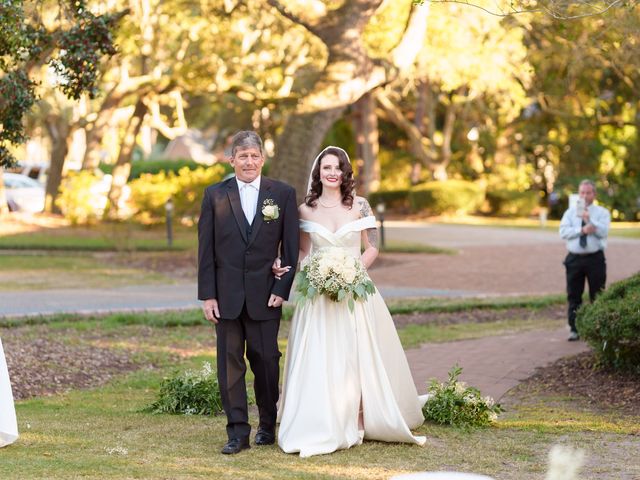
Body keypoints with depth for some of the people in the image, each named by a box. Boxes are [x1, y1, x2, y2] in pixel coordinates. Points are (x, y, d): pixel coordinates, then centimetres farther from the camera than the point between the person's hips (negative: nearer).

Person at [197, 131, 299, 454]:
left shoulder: (283, 194, 2)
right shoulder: (215, 195, 4)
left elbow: (290, 247, 1)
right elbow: (206, 249, 3)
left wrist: (283, 289, -6)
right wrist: (207, 295, -2)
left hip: (265, 294, -1)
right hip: (227, 294, 1)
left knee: (266, 361, 5)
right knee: (230, 363, 0)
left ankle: (268, 424, 21)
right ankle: (237, 432, 5)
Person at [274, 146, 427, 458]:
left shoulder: (360, 206, 1)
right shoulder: (306, 210, 5)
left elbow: (372, 248, 2)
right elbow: (303, 251, 11)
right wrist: (285, 267, -8)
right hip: (318, 292, 1)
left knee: (355, 358, 1)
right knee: (319, 360, -2)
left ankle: (355, 423, 13)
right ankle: (320, 429, 4)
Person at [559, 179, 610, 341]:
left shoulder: (602, 212, 5)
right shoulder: (570, 212, 10)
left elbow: (603, 232, -12)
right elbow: (563, 232, -5)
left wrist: (588, 219, -21)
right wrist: (582, 230, -17)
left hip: (595, 258, -2)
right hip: (574, 258, 2)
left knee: (597, 296, 2)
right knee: (573, 296, 3)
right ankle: (574, 329, 9)